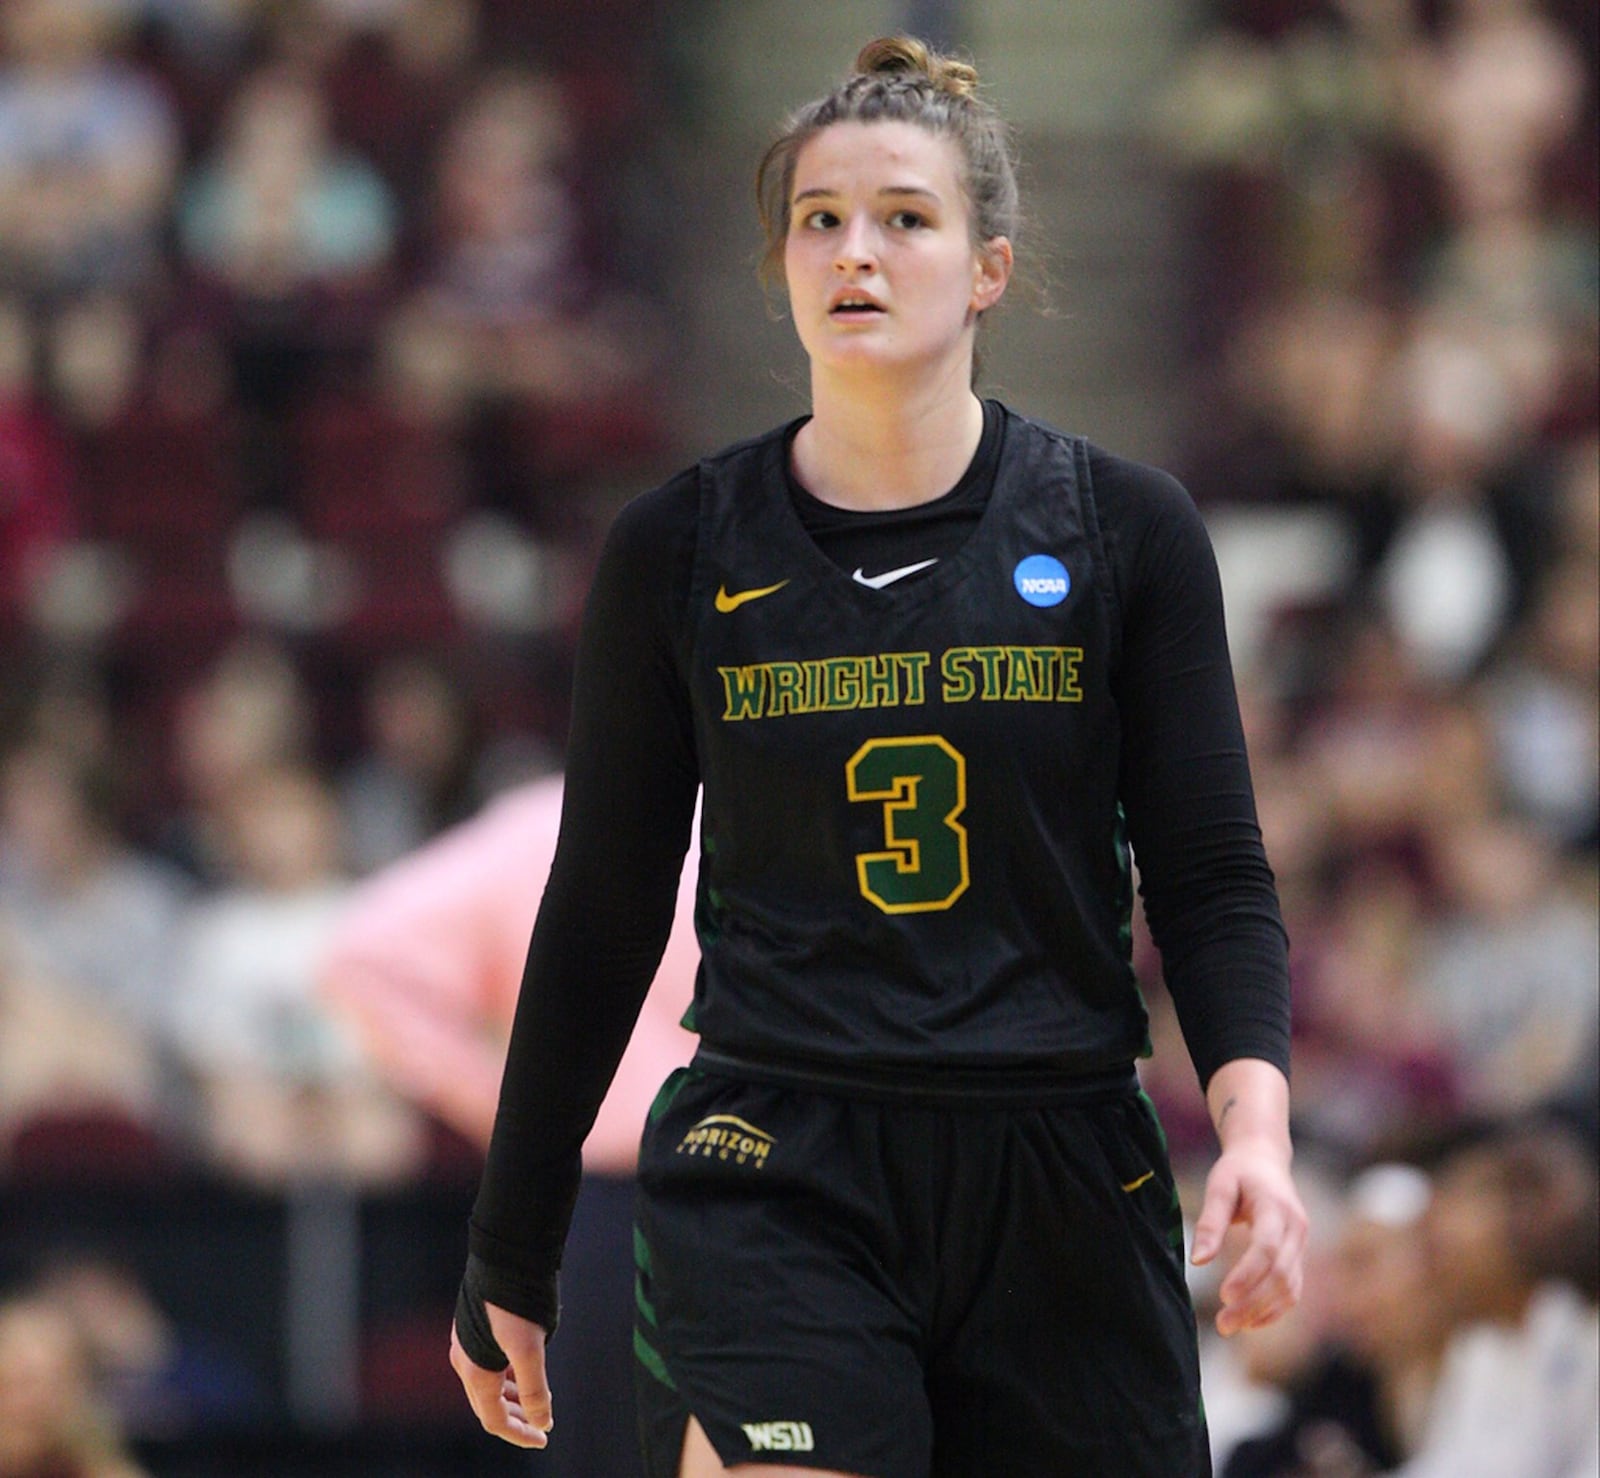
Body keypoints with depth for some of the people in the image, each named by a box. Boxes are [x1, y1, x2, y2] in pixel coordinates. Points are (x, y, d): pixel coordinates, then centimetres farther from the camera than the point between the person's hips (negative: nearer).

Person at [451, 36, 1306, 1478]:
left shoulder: (1124, 531, 2)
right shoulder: (680, 549, 3)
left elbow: (1212, 875, 2)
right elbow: (602, 916, 9)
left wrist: (1257, 1122, -17)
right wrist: (510, 1256, 11)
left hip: (1061, 1189, 1)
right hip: (772, 1183, -1)